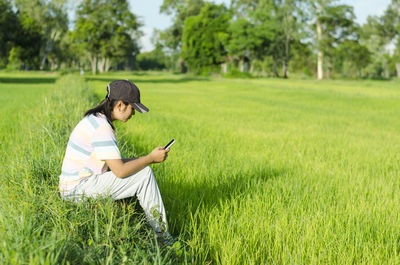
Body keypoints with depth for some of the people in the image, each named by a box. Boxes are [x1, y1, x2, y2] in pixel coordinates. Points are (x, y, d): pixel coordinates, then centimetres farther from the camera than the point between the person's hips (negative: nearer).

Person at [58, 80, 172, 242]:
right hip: (79, 189, -10)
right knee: (145, 173, -11)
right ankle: (161, 236, -1)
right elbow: (120, 171, -23)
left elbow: (114, 161, 15)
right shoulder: (102, 127, -21)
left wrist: (147, 159, 7)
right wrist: (150, 158, -11)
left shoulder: (95, 119, 11)